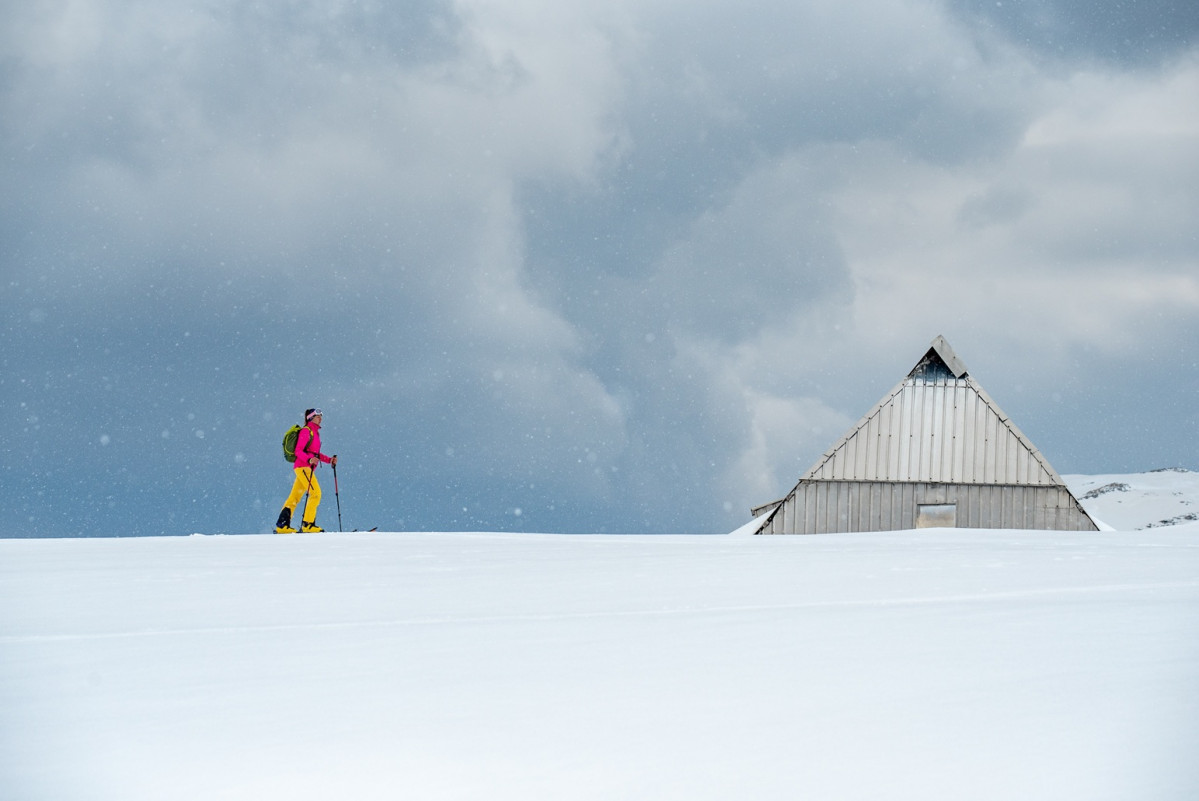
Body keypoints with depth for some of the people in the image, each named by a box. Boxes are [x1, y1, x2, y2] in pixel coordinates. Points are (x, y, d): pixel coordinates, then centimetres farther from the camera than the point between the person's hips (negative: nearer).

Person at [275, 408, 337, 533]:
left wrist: (329, 460, 13)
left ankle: (282, 525, 10)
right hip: (303, 466, -10)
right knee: (315, 493, -17)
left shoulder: (315, 432, 21)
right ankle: (308, 524, -18)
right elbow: (298, 451, -15)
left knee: (295, 497, 8)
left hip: (308, 468, 10)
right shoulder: (306, 431, -7)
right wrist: (309, 459, -30)